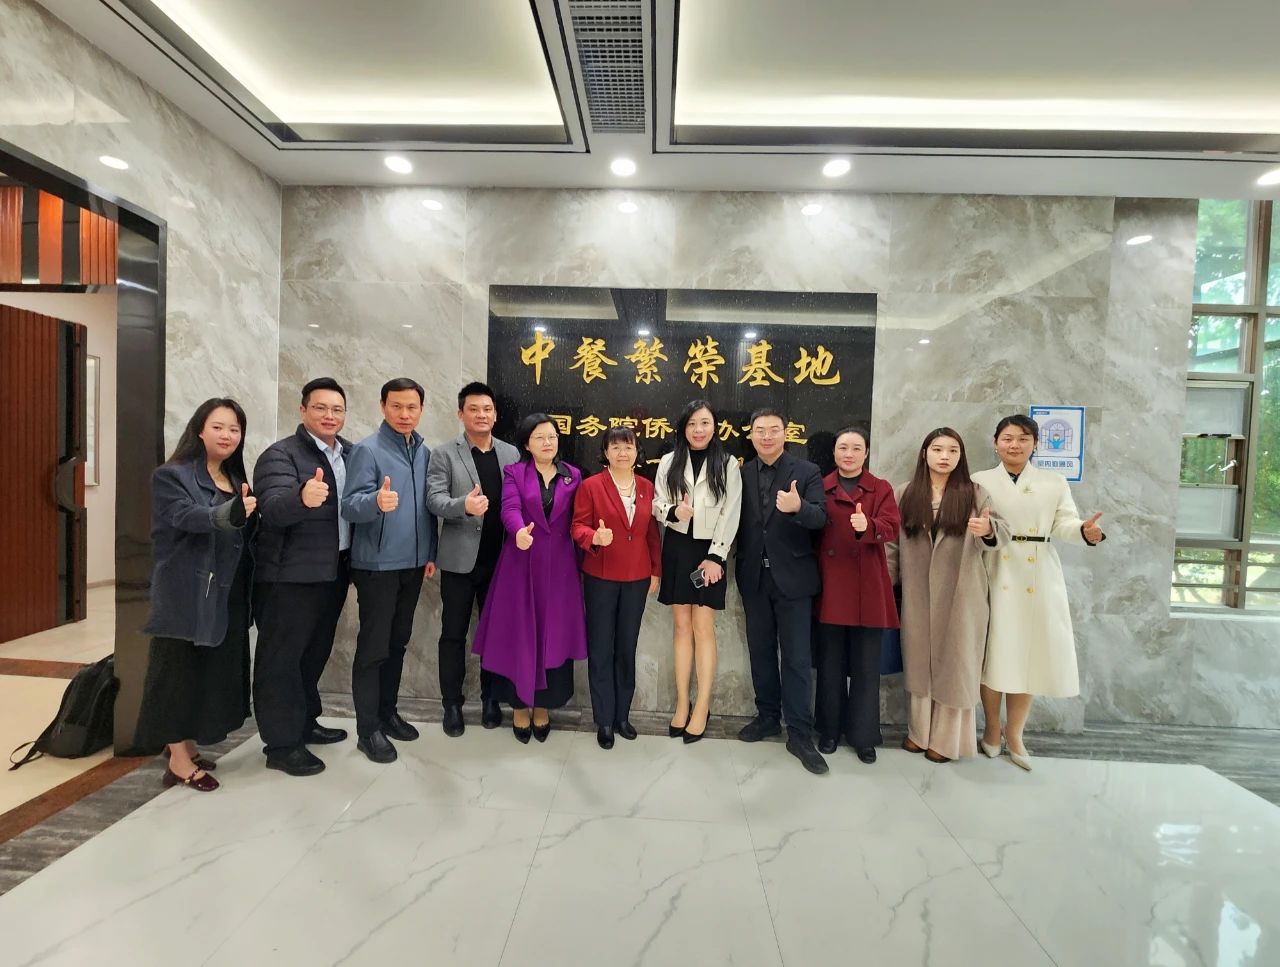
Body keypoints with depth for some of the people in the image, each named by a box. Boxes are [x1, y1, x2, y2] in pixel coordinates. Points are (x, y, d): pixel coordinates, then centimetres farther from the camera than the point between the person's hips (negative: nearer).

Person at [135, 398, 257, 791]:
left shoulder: (235, 479, 12)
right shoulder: (171, 475, -8)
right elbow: (187, 517, -28)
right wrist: (231, 513, -44)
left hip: (227, 595, 7)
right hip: (187, 594, -7)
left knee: (214, 672, 13)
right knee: (181, 671, 2)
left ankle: (189, 747, 28)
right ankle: (179, 762, 13)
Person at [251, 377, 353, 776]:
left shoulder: (350, 453, 8)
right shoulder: (280, 454, -12)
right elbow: (273, 508, -27)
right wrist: (302, 497, -48)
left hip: (334, 571, 7)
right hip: (290, 575, -7)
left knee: (315, 652, 19)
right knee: (282, 658, 4)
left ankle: (304, 723, 35)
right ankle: (281, 744, 15)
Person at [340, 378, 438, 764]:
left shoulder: (424, 452, 8)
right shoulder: (367, 449, -10)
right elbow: (350, 506, -18)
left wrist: (431, 553, 11)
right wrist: (377, 501, -39)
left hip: (413, 563, 6)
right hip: (377, 564, -6)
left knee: (397, 642, 16)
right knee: (373, 647, 2)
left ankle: (388, 712, 30)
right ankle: (368, 729, 14)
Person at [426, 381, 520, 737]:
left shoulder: (512, 453, 7)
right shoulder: (444, 453, -1)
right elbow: (434, 499, -11)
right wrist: (464, 505, -31)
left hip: (501, 559, 2)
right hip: (460, 559, -2)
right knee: (454, 634, 8)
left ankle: (490, 697, 29)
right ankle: (452, 704, 23)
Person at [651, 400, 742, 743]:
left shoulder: (727, 464, 0)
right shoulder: (669, 463, 6)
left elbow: (730, 514, -5)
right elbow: (657, 505, 5)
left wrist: (716, 557, -12)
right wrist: (673, 511, -19)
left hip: (709, 551, -2)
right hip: (677, 549, 2)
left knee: (703, 628, -2)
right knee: (681, 626, 7)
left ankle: (702, 708, 8)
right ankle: (682, 704, 16)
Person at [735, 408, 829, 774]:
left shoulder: (807, 472, -4)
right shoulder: (742, 474, 4)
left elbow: (820, 518, -16)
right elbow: (738, 522, 5)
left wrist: (798, 507, -36)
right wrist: (740, 565, -4)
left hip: (792, 577, -3)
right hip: (754, 578, 4)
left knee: (796, 657, 1)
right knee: (760, 651, 15)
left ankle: (800, 733, 12)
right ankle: (768, 716, 31)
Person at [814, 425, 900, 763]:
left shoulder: (882, 489, 5)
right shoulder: (821, 488, 6)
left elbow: (890, 528, -9)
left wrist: (867, 527, -30)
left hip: (868, 589, 0)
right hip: (830, 586, 1)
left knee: (865, 666, 6)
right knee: (831, 663, 9)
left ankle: (864, 734, 21)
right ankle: (830, 729, 24)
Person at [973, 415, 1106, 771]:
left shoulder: (1055, 482, 10)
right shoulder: (981, 481, 4)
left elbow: (1064, 524, -2)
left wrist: (1085, 531, -24)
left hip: (1039, 577, 2)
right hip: (996, 575, -2)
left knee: (1029, 653, 7)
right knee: (994, 652, 3)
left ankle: (1014, 733, 25)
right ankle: (992, 727, 24)